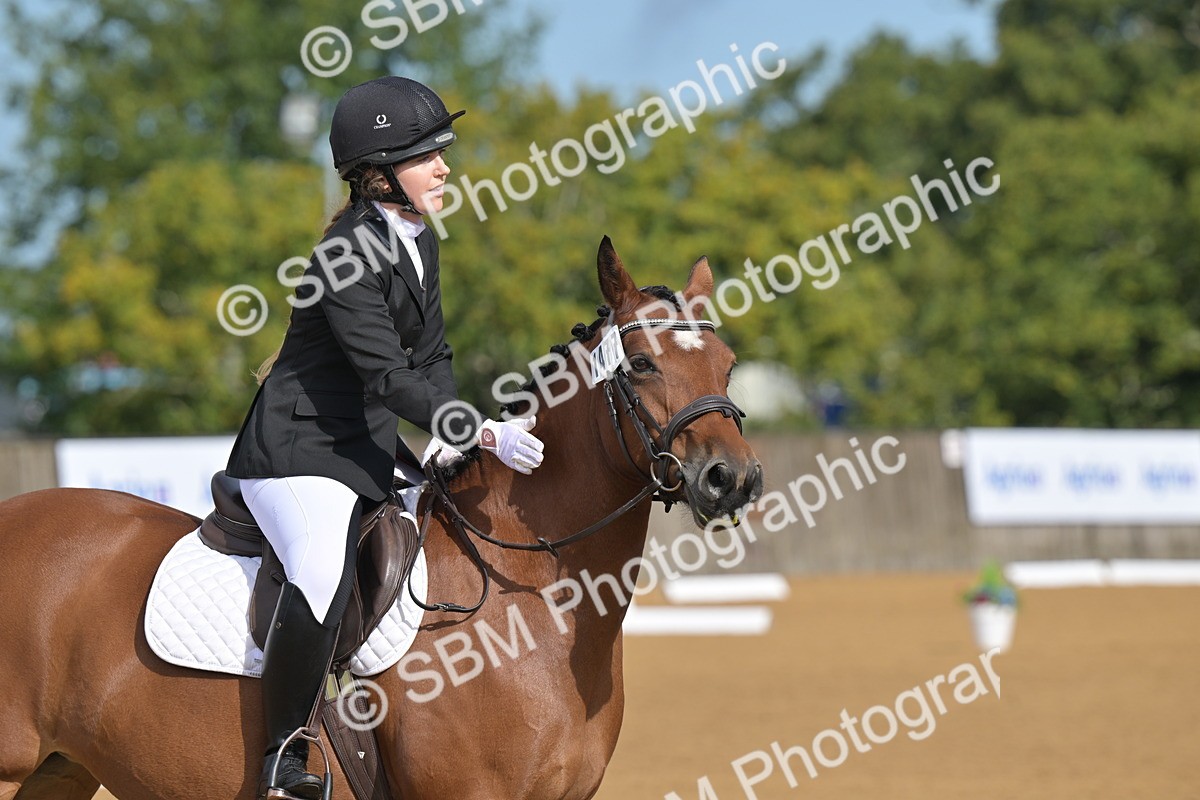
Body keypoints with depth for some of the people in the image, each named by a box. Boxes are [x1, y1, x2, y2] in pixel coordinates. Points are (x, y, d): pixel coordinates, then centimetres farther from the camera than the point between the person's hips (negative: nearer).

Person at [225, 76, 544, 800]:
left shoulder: (417, 240, 8)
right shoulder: (347, 257, -20)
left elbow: (431, 355, 17)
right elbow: (389, 379, -25)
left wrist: (450, 441, 3)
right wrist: (485, 435, -28)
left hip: (368, 451, 10)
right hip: (300, 451, -10)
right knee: (324, 580, -33)